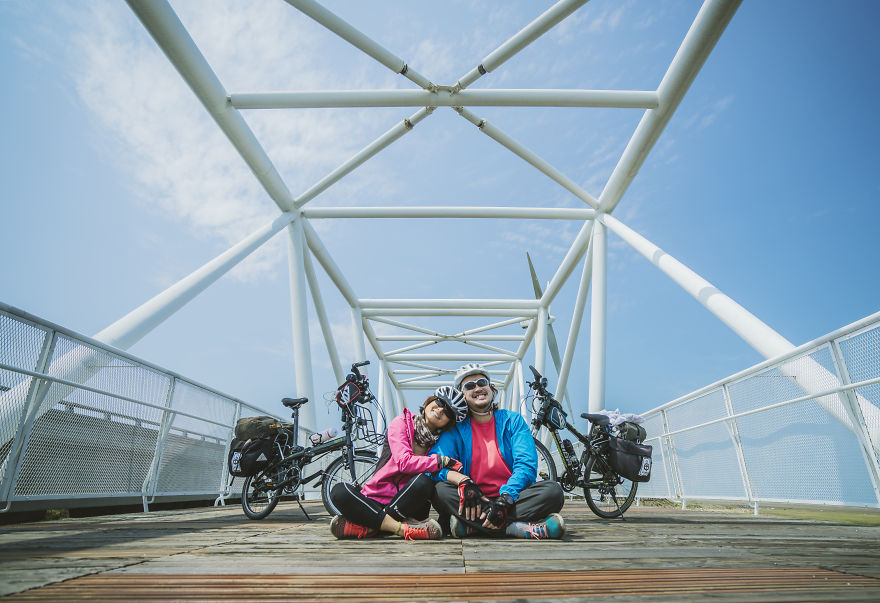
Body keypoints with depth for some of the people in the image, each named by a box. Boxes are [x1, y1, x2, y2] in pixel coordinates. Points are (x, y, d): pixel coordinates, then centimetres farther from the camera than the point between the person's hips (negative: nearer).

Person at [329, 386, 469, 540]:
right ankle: (400, 528, -30)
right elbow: (404, 462, -16)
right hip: (377, 499, -1)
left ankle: (369, 527, -21)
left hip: (410, 505, 1)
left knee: (424, 481, -32)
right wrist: (442, 460, -16)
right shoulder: (402, 423, -2)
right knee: (339, 491, -27)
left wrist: (461, 479, -32)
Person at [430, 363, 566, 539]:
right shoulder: (456, 429, 6)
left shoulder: (513, 420, 7)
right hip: (476, 502, 0)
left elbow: (527, 465, -5)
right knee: (440, 490, -28)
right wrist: (464, 482, -27)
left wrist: (505, 499, -22)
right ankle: (518, 527, -30)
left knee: (553, 490, -24)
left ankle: (473, 525, -29)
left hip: (512, 498, 0)